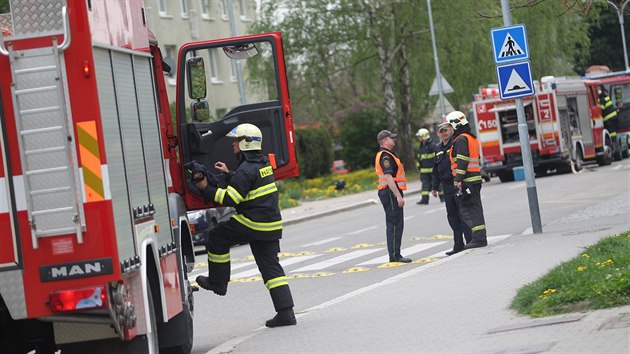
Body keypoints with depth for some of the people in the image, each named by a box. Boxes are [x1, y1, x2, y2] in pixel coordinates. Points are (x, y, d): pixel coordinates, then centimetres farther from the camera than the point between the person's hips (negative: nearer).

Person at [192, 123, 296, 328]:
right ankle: (286, 312, -1)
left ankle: (218, 282, 22)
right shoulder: (263, 163, 12)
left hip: (251, 223, -8)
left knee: (217, 238, 12)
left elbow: (230, 199, -19)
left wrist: (206, 188, -9)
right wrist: (228, 174, 28)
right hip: (271, 225, 9)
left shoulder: (247, 170, -16)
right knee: (271, 267, 7)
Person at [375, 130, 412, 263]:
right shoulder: (385, 156, -14)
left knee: (393, 224, 12)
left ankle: (394, 254, 14)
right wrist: (398, 196, -25)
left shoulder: (382, 155, 20)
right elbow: (388, 177, -22)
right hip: (391, 192, -11)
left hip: (390, 193, 11)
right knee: (395, 224, -11)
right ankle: (395, 255, -12)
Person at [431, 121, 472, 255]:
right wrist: (434, 186, 21)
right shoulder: (438, 149, 17)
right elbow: (436, 170, 23)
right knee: (452, 216, 9)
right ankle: (458, 245, 14)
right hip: (447, 186, 8)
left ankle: (470, 241, -2)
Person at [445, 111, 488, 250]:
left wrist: (458, 180, -22)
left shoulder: (461, 139, -10)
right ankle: (480, 238, 14)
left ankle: (478, 238, -11)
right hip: (475, 179, 10)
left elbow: (462, 161, -19)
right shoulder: (472, 138, 21)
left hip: (467, 181, -10)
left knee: (467, 209, -8)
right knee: (475, 208, 12)